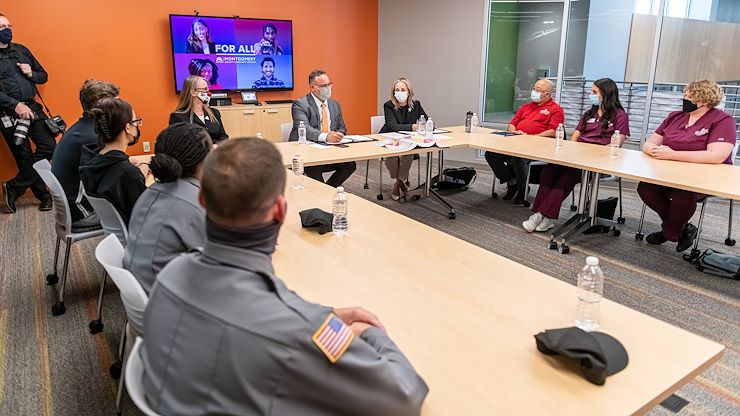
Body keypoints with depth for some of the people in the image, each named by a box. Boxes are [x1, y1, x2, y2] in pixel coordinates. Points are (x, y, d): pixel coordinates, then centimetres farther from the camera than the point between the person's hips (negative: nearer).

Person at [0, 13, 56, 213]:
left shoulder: (21, 50, 13)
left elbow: (43, 76, 19)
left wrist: (31, 74, -2)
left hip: (33, 109, 4)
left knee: (49, 146, -5)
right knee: (24, 158, 1)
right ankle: (44, 196, 13)